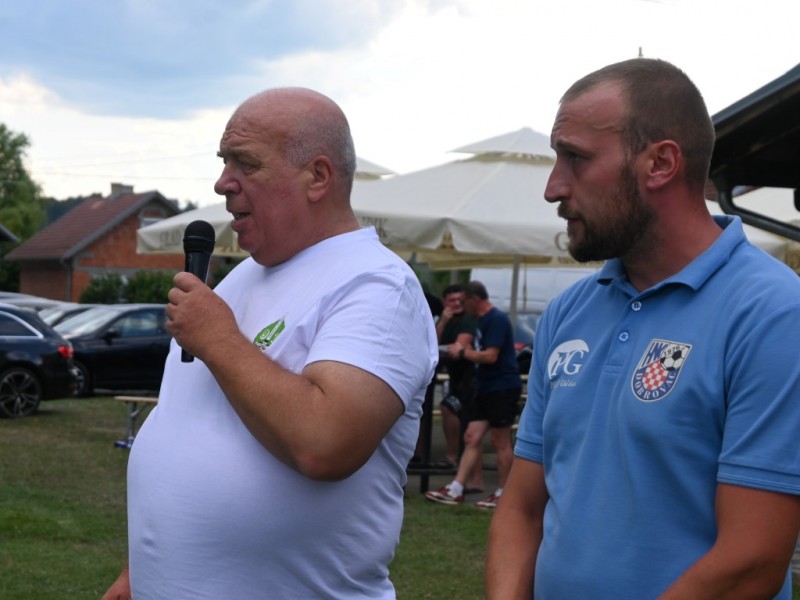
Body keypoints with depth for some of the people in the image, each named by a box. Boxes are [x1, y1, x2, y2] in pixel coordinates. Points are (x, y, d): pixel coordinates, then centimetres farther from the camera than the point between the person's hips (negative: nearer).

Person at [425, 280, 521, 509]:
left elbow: (491, 356, -21)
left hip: (503, 387, -10)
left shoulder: (497, 319, -15)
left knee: (500, 442, -1)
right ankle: (455, 490, 5)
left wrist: (462, 352, -10)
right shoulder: (483, 320, 15)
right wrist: (462, 351, 7)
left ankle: (502, 494, 8)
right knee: (472, 438, 6)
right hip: (486, 387, 10)